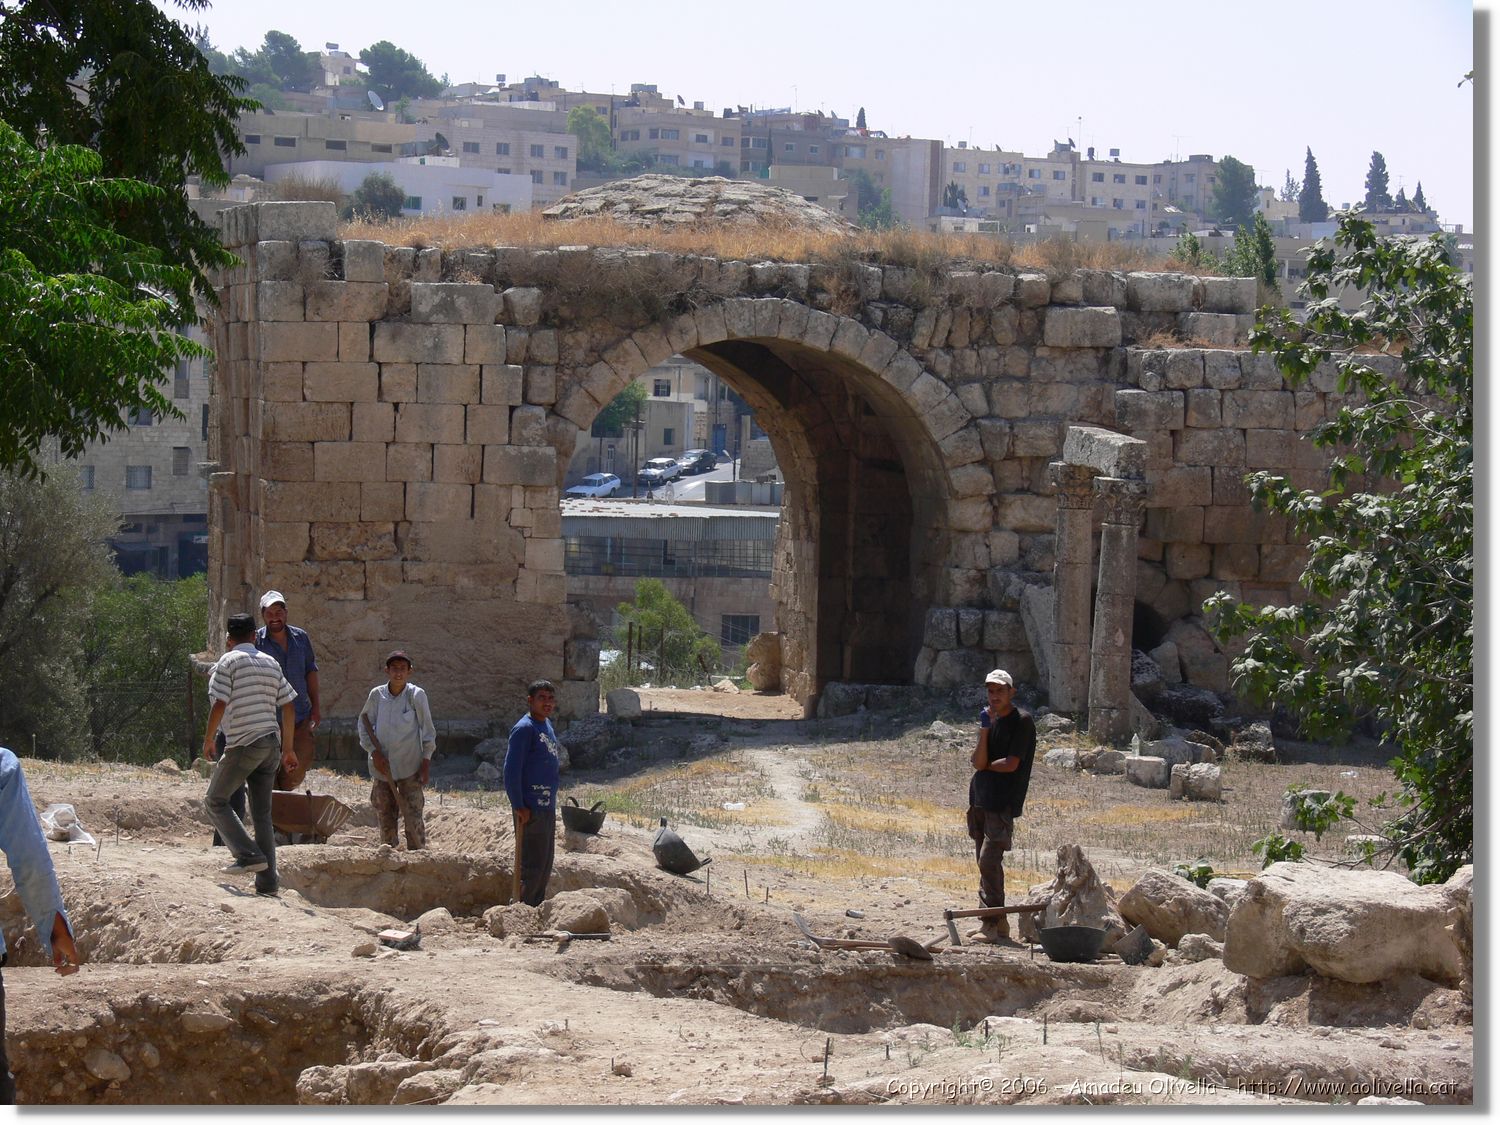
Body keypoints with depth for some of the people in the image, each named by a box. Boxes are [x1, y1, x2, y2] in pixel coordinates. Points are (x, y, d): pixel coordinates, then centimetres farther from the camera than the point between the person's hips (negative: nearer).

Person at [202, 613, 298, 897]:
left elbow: (220, 704, -12)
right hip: (271, 744, 6)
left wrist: (208, 740, 0)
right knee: (262, 814, 8)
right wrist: (288, 748, 20)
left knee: (216, 801, 7)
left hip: (244, 744, -6)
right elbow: (288, 707, 15)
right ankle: (267, 882, 3)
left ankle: (249, 856, -8)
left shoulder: (228, 662, -4)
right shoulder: (271, 663, 15)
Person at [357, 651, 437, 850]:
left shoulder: (416, 695, -8)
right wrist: (374, 752, -4)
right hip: (382, 766, 3)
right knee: (385, 818, 10)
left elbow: (427, 730, -1)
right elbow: (364, 724, 8)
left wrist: (426, 761, -2)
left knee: (413, 817, -7)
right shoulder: (377, 695, -2)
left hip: (409, 767, -3)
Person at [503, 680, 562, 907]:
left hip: (548, 808, 9)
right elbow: (511, 769, -18)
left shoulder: (547, 725, 14)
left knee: (545, 866, 14)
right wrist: (518, 806, -20)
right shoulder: (524, 729, -14)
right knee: (532, 865, -7)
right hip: (530, 809, -9)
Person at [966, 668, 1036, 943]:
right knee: (985, 862, 9)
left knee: (989, 861, -14)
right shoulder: (991, 720, 13)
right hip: (981, 801, 8)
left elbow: (1011, 764, -15)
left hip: (1003, 804, -8)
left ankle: (995, 925, -11)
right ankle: (991, 922, 14)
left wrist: (984, 764, 1)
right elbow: (979, 762, 1)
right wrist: (984, 730, -10)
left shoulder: (1021, 722, -8)